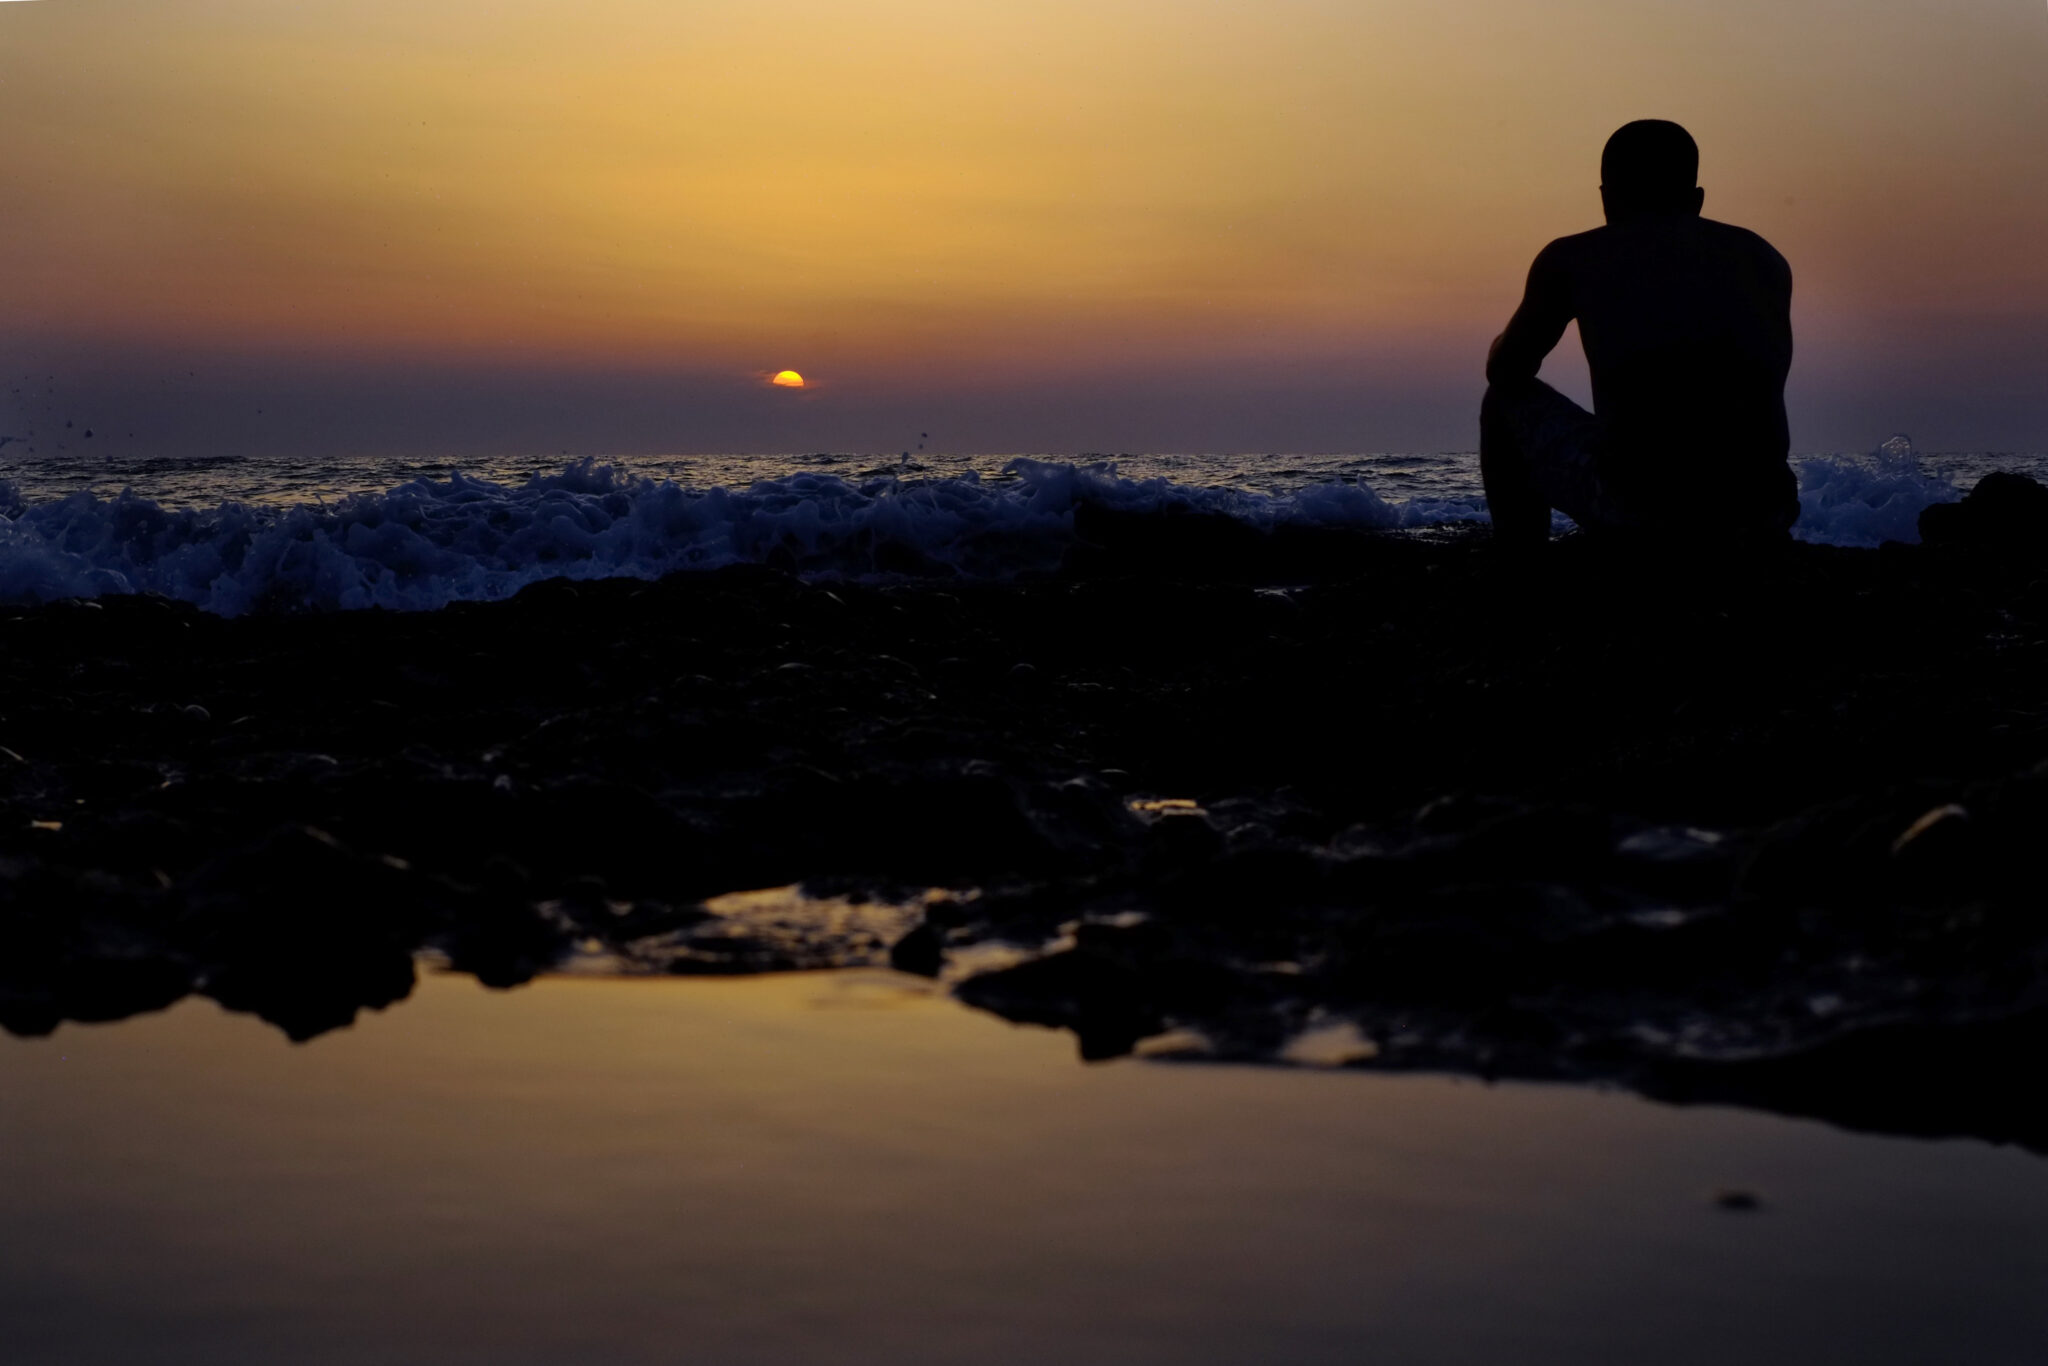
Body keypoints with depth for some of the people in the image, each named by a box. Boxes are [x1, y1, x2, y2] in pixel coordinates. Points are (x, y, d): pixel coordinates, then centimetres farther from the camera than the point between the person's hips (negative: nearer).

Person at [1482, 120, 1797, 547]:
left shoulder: (1571, 257, 13)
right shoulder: (1764, 259, 21)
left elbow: (1505, 372, 26)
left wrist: (1505, 344, 50)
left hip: (1633, 509, -4)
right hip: (1755, 516, 4)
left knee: (1507, 403, 27)